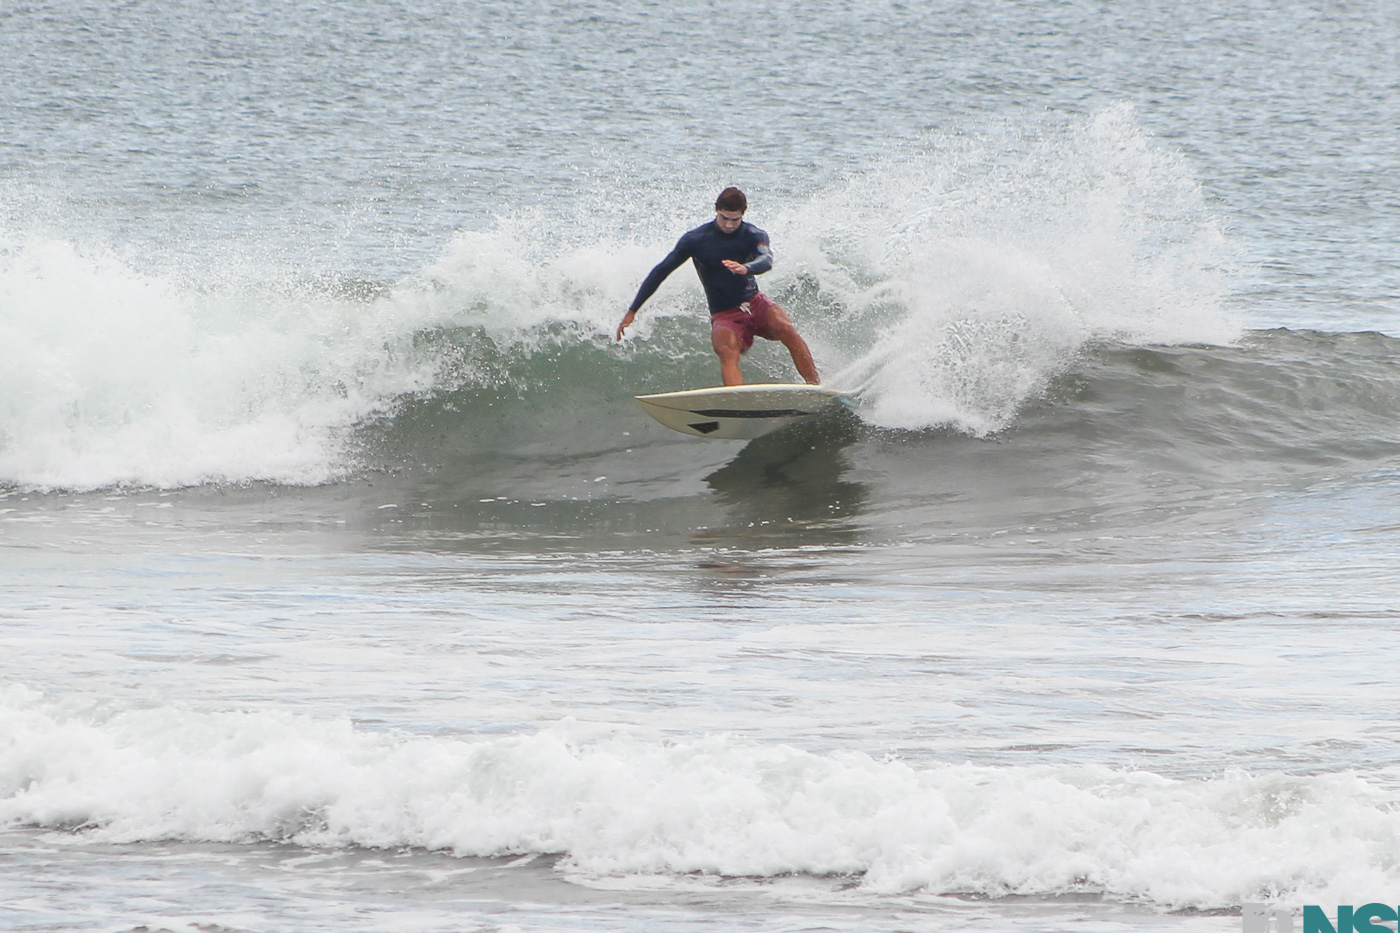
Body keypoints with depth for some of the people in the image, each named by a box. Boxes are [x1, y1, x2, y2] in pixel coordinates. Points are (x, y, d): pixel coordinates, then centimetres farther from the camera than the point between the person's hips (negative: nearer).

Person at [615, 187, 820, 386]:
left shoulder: (754, 235, -2)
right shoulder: (696, 240, -3)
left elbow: (766, 260, -24)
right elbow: (661, 272, 2)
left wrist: (746, 269, -49)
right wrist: (632, 311, -1)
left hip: (755, 303, 2)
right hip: (725, 316, -2)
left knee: (786, 330, -28)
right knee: (728, 352, -33)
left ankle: (815, 386, -23)